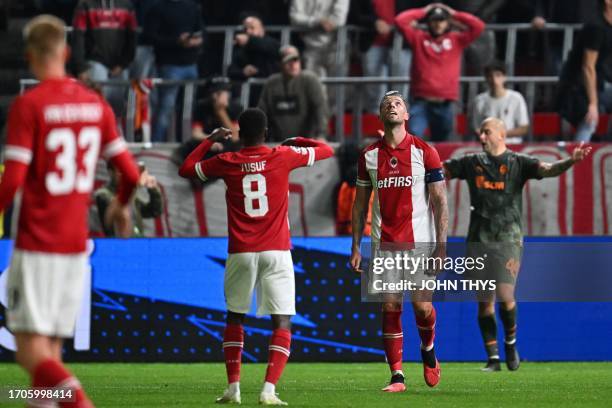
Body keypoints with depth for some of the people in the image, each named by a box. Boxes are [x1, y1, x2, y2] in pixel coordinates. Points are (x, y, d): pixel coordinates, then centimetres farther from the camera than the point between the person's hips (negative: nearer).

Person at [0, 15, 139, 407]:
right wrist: (121, 205, 28)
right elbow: (130, 172, 8)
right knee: (50, 348, 12)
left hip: (37, 245, -6)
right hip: (77, 243, 6)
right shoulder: (96, 103, 6)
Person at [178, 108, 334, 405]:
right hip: (276, 252, -2)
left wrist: (210, 140, 27)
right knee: (282, 323, 0)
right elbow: (327, 151, 11)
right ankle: (269, 390, -14)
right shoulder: (283, 157, -2)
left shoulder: (226, 162, 1)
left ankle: (233, 388, 13)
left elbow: (186, 169, 18)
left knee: (234, 318, 19)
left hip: (240, 253, 2)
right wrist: (297, 142, 26)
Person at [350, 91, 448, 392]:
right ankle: (397, 376, 1)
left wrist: (441, 245, -9)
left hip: (419, 243, -2)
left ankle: (428, 351, 27)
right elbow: (360, 204, 11)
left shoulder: (424, 152, -2)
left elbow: (439, 201, -2)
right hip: (384, 244, 2)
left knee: (422, 306, -5)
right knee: (390, 308, -3)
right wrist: (356, 247, 5)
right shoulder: (369, 156, 6)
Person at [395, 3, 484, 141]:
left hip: (444, 103, 2)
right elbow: (400, 21, -1)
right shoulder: (418, 38, 8)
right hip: (421, 101, -2)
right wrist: (423, 12, 7)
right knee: (414, 136, -22)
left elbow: (478, 26, 1)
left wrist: (454, 14, 7)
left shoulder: (456, 40, 10)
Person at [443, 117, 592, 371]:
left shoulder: (518, 162, 1)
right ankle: (493, 358, 12)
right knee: (484, 301, 4)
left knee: (505, 296, -15)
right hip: (478, 240, 3)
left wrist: (571, 161, -33)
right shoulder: (472, 163, 11)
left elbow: (547, 170, -14)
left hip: (508, 239, -3)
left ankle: (511, 342, 13)